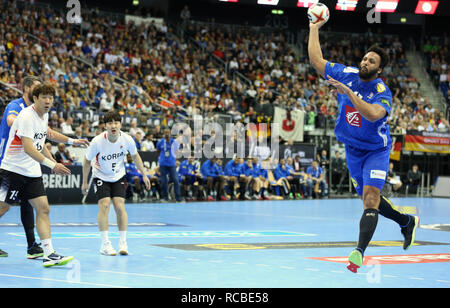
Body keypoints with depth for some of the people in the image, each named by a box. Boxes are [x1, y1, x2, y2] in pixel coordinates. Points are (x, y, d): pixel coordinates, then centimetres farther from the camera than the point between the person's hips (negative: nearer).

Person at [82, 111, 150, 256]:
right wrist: (85, 182, -3)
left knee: (119, 206, -11)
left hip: (118, 177, 2)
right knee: (104, 204, -16)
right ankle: (105, 244, -10)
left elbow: (135, 156, 2)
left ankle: (123, 243, 0)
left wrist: (144, 175, 4)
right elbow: (87, 161, -9)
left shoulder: (127, 139, -19)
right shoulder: (97, 141, -25)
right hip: (101, 177, -2)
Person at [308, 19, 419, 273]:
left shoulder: (382, 92, -20)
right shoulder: (346, 74, -5)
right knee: (369, 199, 14)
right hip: (353, 150, 5)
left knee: (371, 196, -21)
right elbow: (316, 60, 3)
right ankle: (407, 222, 38)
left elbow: (372, 114, -40)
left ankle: (360, 252, -30)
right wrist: (314, 29, 5)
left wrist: (348, 92, -38)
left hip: (376, 150, -5)